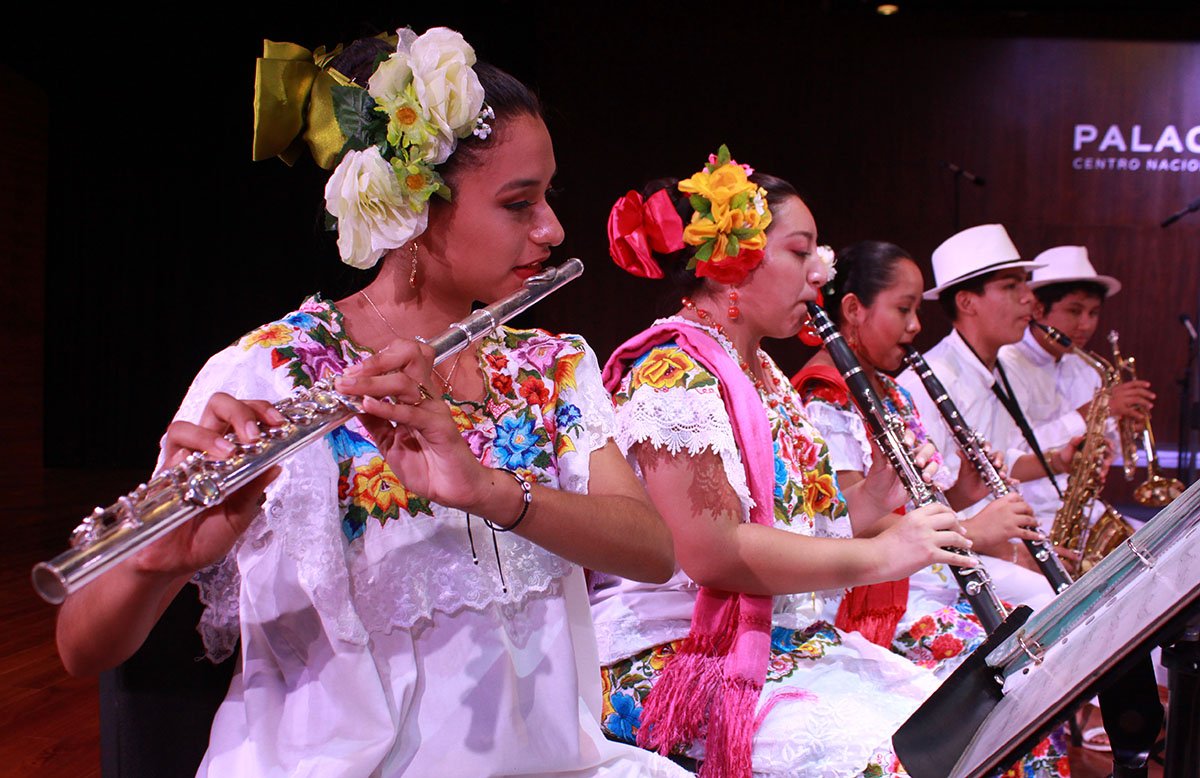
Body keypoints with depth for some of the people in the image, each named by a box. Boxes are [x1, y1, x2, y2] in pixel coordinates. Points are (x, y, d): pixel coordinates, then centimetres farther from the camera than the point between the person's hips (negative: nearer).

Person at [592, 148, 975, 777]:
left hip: (798, 647, 9)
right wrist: (877, 556, -17)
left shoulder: (763, 373, 16)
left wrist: (872, 500, 2)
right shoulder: (672, 372, -14)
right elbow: (711, 552, -23)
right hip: (679, 660, -9)